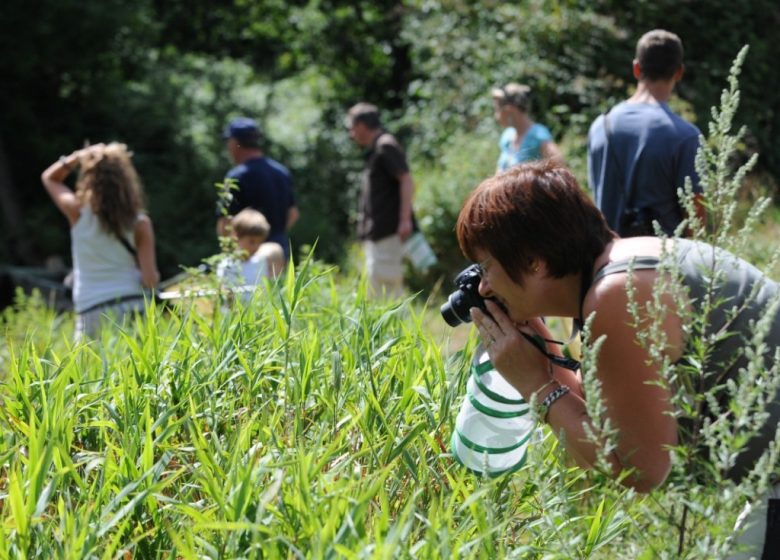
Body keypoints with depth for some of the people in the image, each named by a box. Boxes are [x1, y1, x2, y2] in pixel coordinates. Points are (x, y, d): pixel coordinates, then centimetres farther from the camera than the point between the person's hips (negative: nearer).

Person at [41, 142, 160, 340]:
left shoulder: (79, 213, -2)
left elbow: (49, 178, 17)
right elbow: (150, 280, -6)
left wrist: (75, 159, 2)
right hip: (131, 308, 1)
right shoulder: (139, 223, -3)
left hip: (92, 313, -1)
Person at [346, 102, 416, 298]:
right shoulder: (375, 149, 19)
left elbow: (406, 181, -18)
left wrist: (405, 220, -25)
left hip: (389, 231, -10)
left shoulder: (386, 146, -9)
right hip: (377, 235, 10)